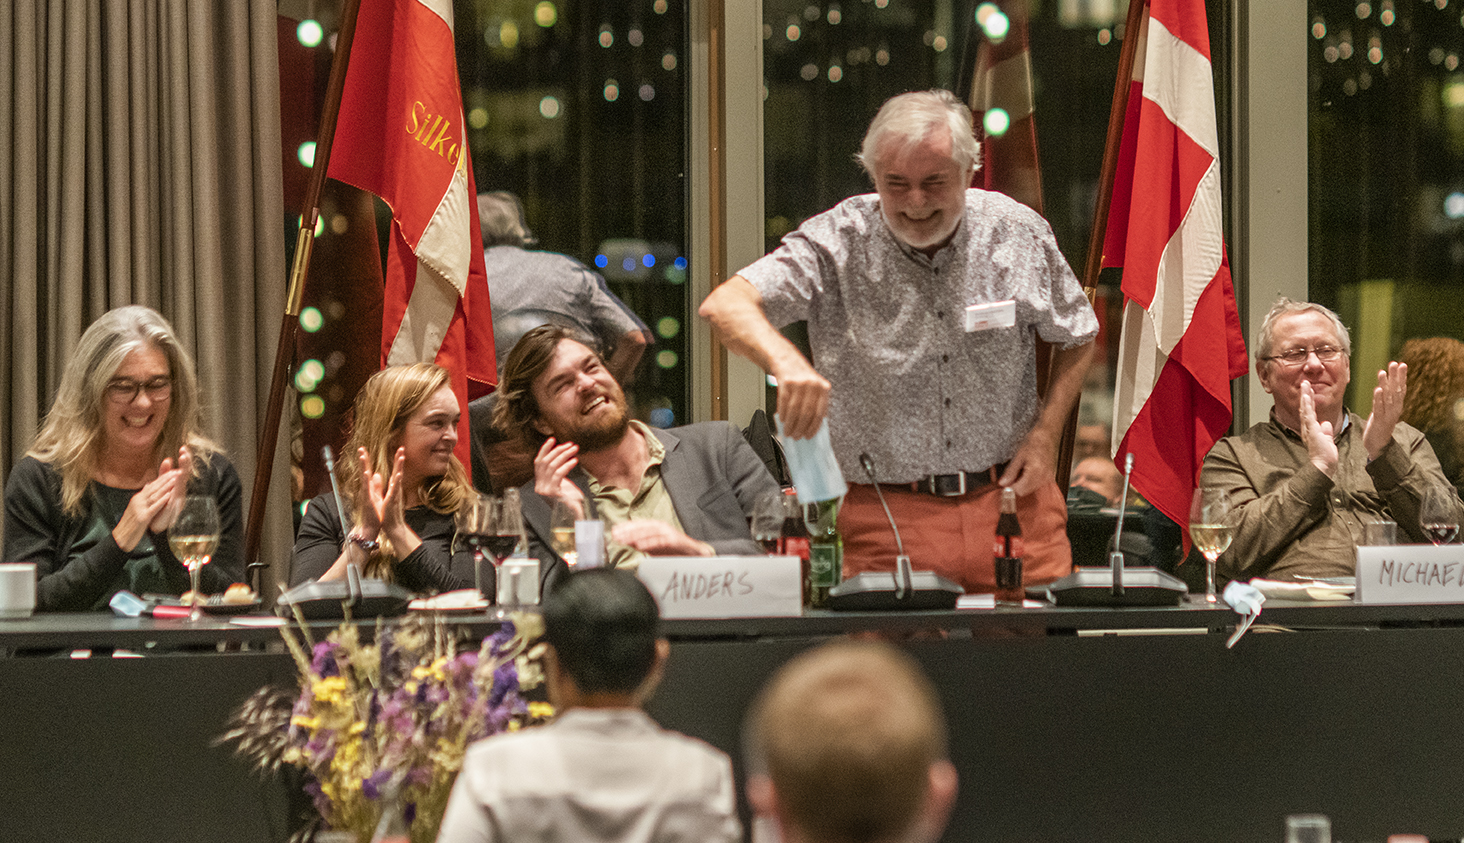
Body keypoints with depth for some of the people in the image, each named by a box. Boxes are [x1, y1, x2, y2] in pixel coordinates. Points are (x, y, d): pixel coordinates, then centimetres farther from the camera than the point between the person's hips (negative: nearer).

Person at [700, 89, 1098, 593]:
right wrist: (787, 363, -41)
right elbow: (725, 306, -21)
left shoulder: (1019, 234, 0)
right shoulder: (838, 243, -8)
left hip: (1011, 496, 2)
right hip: (886, 511, -2)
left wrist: (1045, 435, 1)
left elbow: (1077, 338, 16)